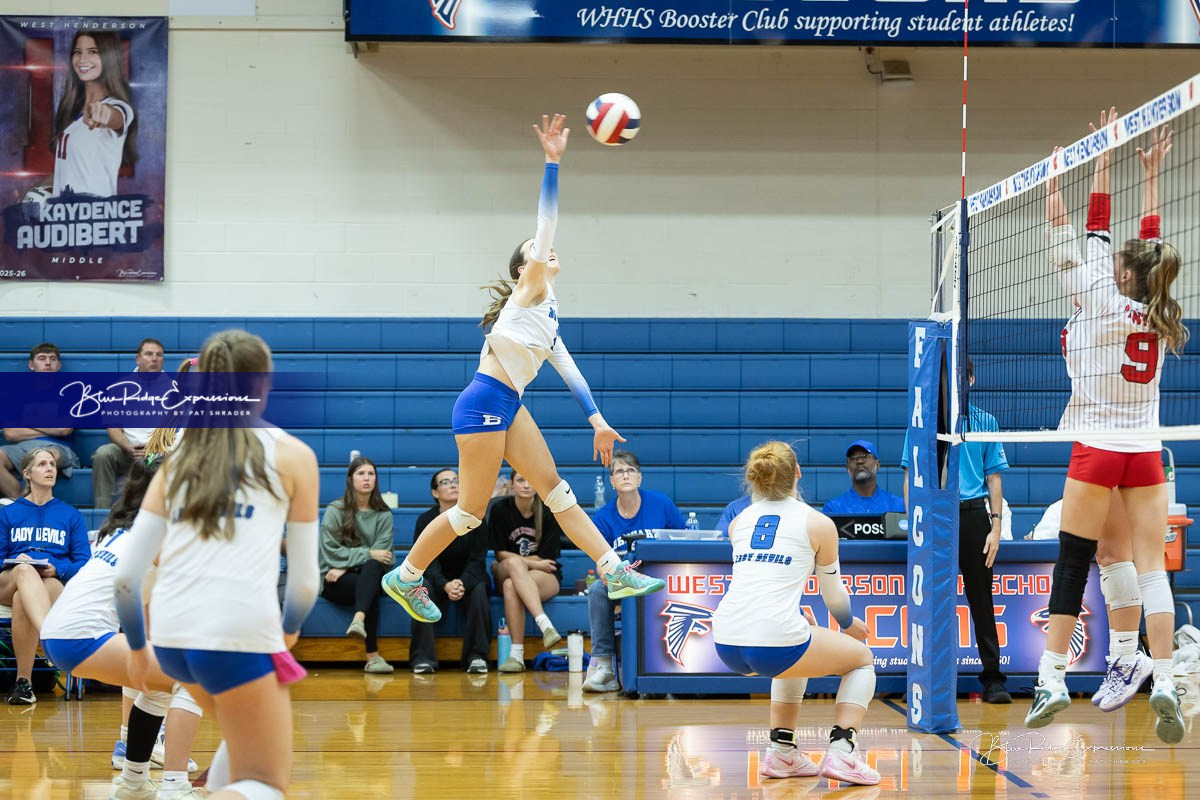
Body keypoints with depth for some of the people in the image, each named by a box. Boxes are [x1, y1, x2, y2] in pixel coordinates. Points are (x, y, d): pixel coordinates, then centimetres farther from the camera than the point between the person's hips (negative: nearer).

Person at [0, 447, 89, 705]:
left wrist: (58, 569, -11)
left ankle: (23, 681, -33)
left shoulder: (71, 514, 19)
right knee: (24, 570, -39)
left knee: (21, 601, -37)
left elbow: (83, 562, 10)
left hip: (55, 584, 0)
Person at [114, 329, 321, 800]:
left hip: (171, 635, 5)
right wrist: (291, 628, 29)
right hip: (241, 633, -5)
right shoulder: (292, 454, 7)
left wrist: (136, 647, 25)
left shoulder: (176, 462, 16)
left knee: (245, 737, 32)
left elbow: (125, 575, 10)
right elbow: (305, 577, 9)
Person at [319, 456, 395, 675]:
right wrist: (368, 554, -16)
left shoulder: (383, 514, 9)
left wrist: (346, 566, -15)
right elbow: (330, 551, -8)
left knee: (372, 567, -37)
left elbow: (381, 552, -3)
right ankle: (372, 656, -48)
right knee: (372, 589, -36)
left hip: (369, 575, 2)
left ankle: (359, 620, -62)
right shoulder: (335, 510, 2)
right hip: (335, 582, -2)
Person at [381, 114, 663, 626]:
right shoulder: (529, 291, -1)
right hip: (485, 401, -9)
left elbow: (570, 371, 25)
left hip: (509, 406, 9)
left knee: (555, 488, 4)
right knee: (472, 509, -4)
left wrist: (598, 422, 21)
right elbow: (545, 223, -11)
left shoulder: (548, 320, 22)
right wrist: (552, 162, -18)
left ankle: (615, 573, 2)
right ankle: (405, 577, 10)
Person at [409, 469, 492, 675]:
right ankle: (423, 658, -31)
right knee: (422, 588, -33)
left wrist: (463, 583, -33)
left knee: (479, 590, -33)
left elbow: (477, 560, -12)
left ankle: (477, 657, -27)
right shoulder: (425, 521, -7)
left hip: (468, 579, 0)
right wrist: (445, 585, -35)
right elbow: (427, 561, -15)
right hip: (436, 579, 0)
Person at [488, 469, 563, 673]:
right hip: (505, 574, 1)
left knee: (511, 585, -35)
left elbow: (547, 558, -5)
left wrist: (514, 560, -7)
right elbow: (500, 554, -4)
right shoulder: (500, 510, -2)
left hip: (546, 578, -1)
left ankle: (517, 654, -44)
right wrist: (534, 563, -13)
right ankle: (545, 625, -51)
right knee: (514, 563, -36)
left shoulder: (549, 512, -4)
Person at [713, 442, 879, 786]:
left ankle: (782, 752, 28)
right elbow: (834, 593, 17)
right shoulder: (819, 523, 8)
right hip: (774, 641, -5)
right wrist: (849, 623, 38)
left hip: (726, 644, 5)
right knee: (862, 660, 21)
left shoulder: (739, 521, 19)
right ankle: (840, 752, 2)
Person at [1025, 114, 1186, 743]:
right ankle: (1163, 684, -10)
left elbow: (1097, 229, -2)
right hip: (1146, 454, 4)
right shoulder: (1158, 313, 3)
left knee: (1072, 565, 3)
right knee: (1151, 567, -1)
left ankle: (1051, 678, 4)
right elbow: (1150, 242, 13)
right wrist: (1152, 175, 20)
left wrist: (1103, 158, 5)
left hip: (1096, 450, -4)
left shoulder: (1104, 302, -9)